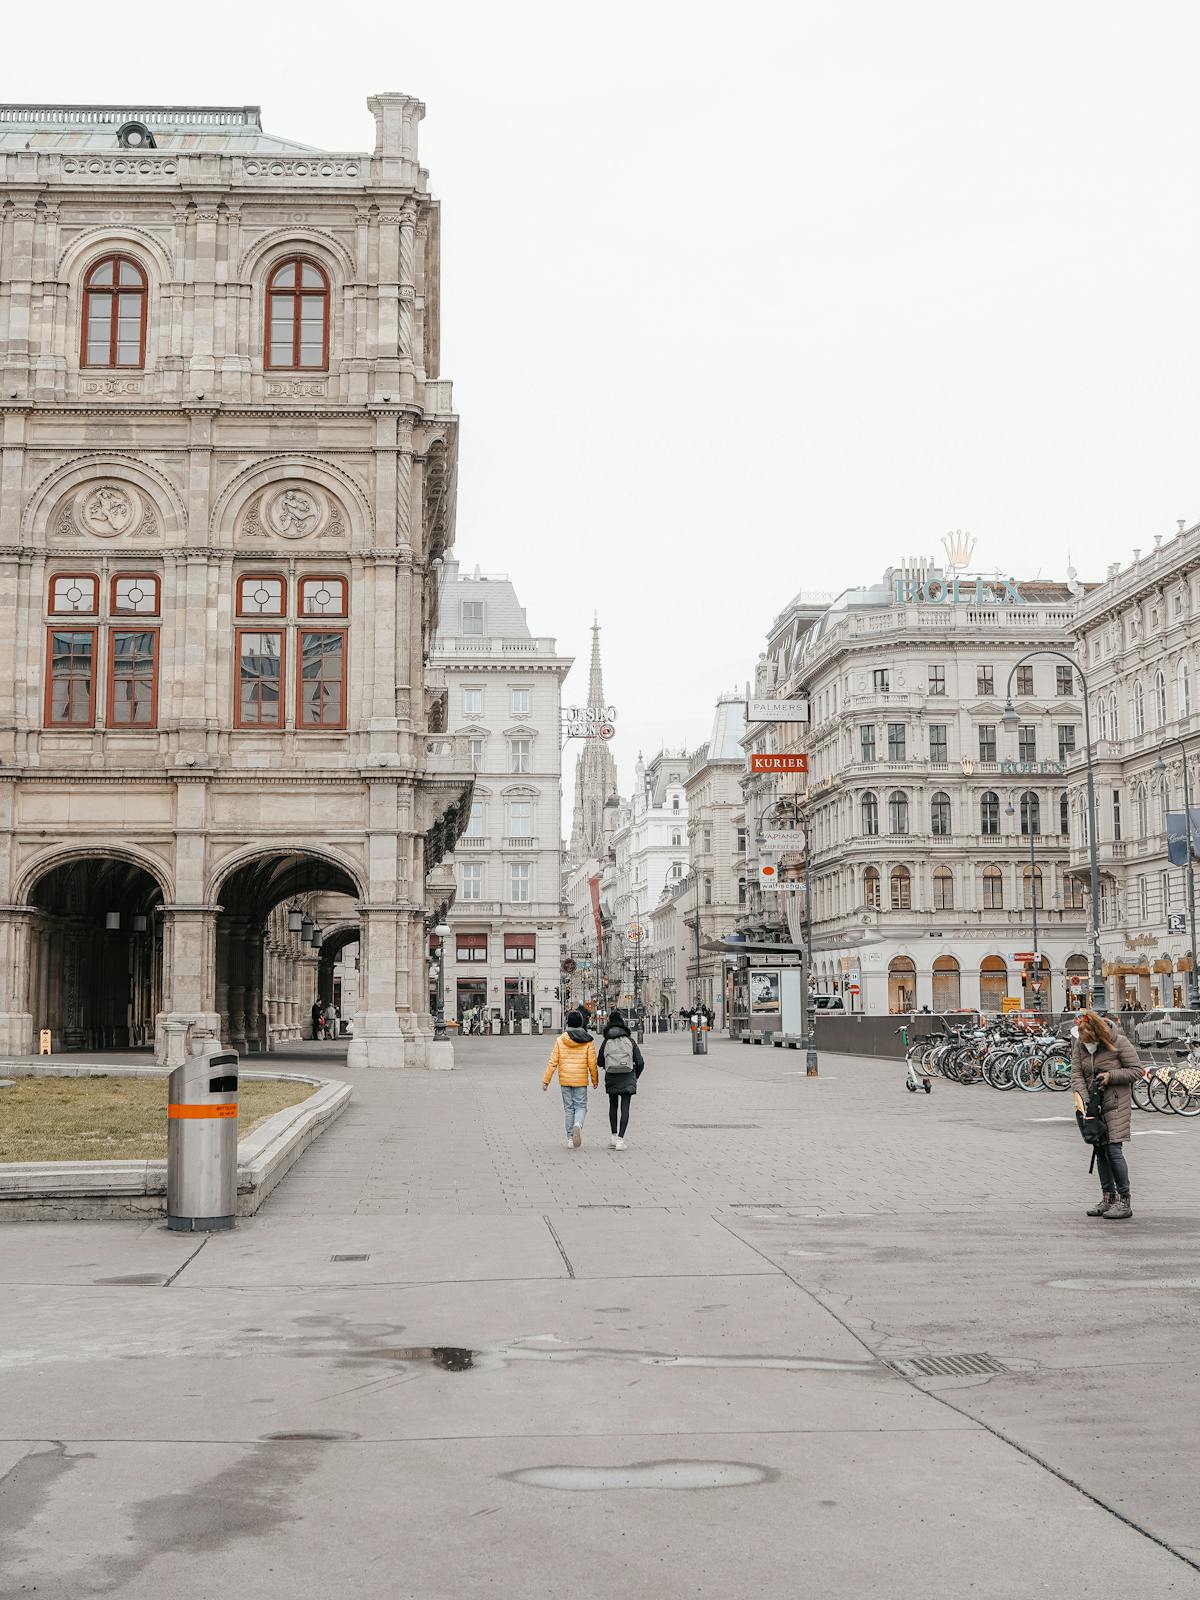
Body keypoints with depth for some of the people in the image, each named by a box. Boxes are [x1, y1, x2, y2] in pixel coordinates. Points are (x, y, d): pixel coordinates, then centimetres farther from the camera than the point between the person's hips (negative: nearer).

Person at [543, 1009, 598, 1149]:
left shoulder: (560, 1040, -4)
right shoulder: (587, 1041, -6)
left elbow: (553, 1062, -4)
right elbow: (592, 1063, -4)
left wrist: (546, 1080, 2)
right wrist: (595, 1080, 9)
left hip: (564, 1080, 1)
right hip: (581, 1080, -1)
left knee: (568, 1108, 11)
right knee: (581, 1106, 8)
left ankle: (570, 1138, 11)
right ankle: (578, 1125, -24)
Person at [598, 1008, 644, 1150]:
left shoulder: (605, 1042, 0)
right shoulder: (630, 1041, 0)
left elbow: (600, 1062, 3)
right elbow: (640, 1062, -2)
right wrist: (636, 1078, 14)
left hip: (611, 1078, 1)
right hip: (628, 1079, -1)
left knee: (613, 1105, 19)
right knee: (625, 1107, -1)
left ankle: (613, 1136, 14)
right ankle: (620, 1139, -12)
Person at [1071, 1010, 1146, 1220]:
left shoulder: (1119, 1043, -13)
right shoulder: (1080, 1044, 1)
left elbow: (1137, 1071, -7)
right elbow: (1076, 1072, -2)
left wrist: (1110, 1076, -17)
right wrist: (1080, 1097, -18)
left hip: (1116, 1103, -6)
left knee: (1113, 1150, -11)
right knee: (1100, 1151, 8)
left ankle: (1124, 1201, -5)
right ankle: (1108, 1197, 17)